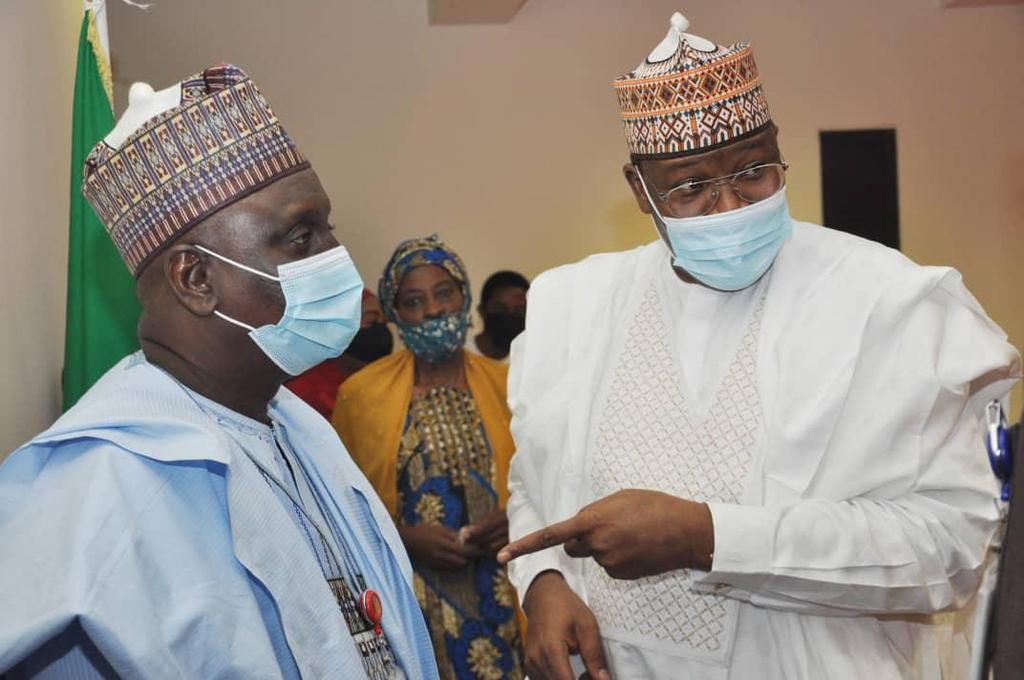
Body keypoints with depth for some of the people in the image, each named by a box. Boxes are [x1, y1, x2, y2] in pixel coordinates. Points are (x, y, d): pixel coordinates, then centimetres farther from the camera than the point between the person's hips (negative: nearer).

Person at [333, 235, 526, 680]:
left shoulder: (506, 384, 4)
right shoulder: (361, 392, 0)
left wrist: (516, 519, -9)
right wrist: (404, 537, -10)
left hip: (503, 597, 2)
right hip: (411, 601, -1)